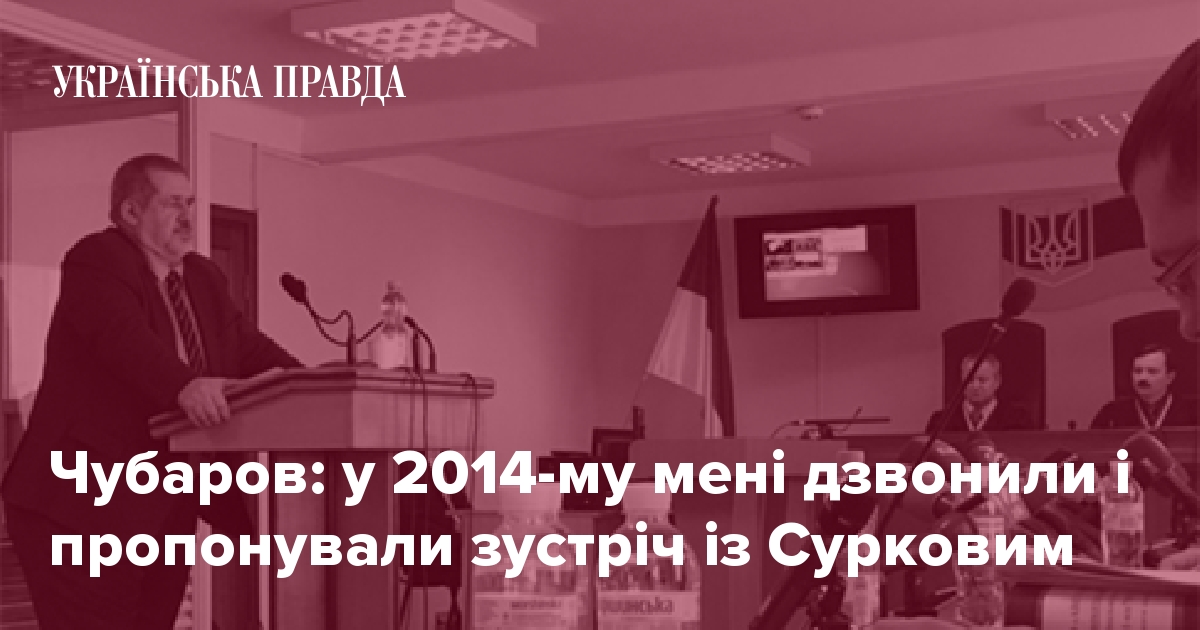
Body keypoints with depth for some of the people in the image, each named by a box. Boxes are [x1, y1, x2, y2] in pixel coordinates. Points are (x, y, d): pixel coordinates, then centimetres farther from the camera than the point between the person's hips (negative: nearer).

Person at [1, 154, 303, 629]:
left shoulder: (204, 277, 16)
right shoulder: (96, 260, -10)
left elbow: (250, 348, 15)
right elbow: (124, 335, -29)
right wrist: (184, 385, -46)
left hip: (165, 505, 8)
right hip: (86, 499, -8)